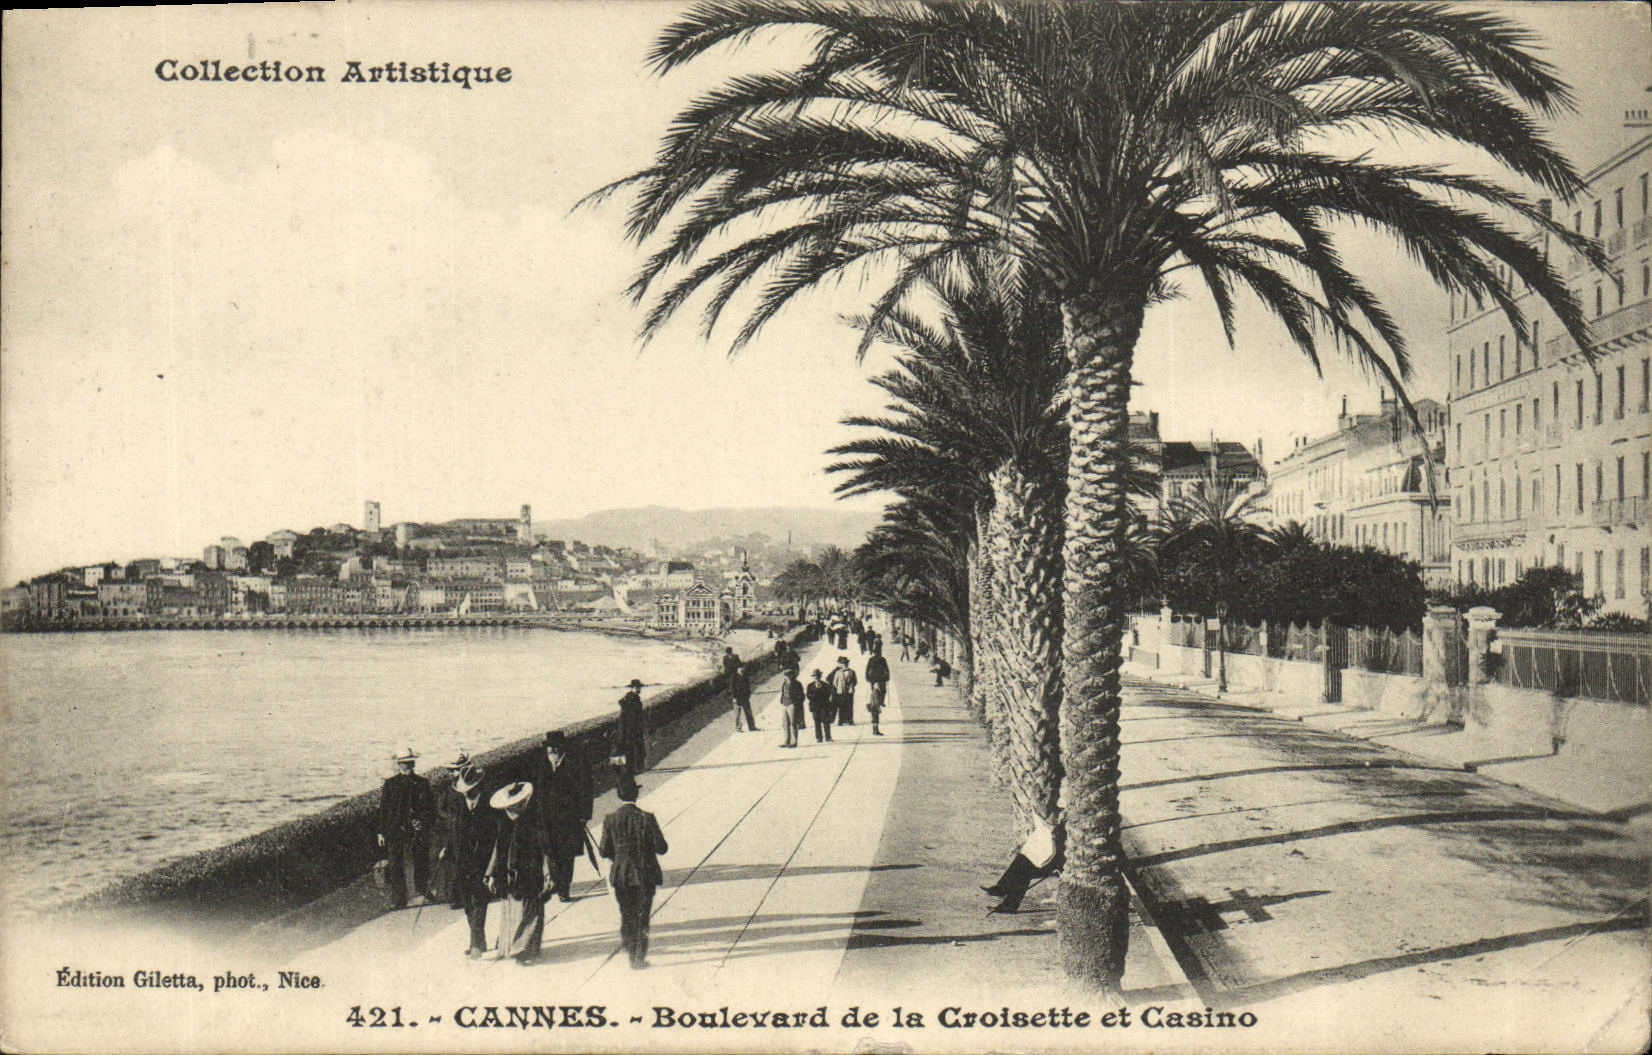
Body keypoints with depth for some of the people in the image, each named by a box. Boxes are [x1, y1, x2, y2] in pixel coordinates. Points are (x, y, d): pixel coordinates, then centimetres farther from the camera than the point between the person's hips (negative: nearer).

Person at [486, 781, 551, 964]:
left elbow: (543, 851, -7)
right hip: (509, 877, 5)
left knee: (528, 913, -1)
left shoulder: (533, 824, -8)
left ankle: (527, 952, 9)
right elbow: (497, 851, 13)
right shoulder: (503, 825, 6)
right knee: (509, 912, 10)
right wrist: (491, 874, 12)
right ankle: (508, 947, 24)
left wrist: (547, 875, -10)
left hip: (529, 877, -5)